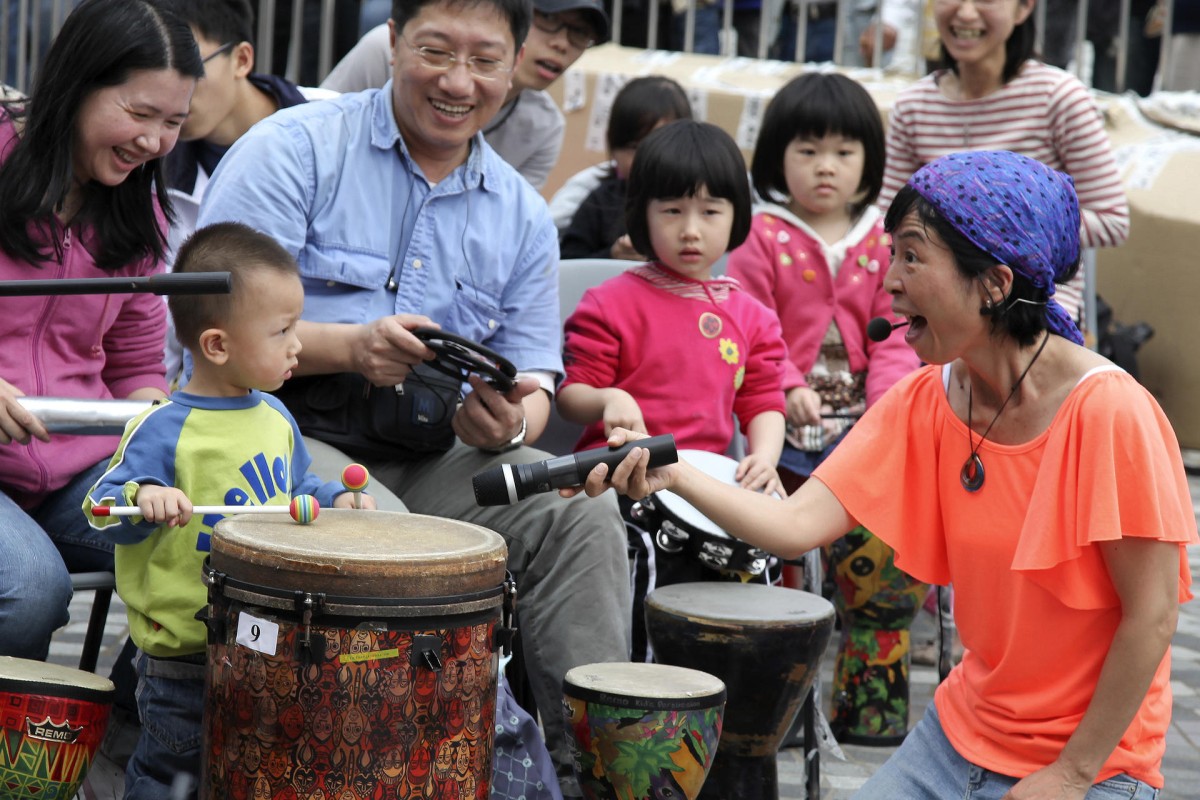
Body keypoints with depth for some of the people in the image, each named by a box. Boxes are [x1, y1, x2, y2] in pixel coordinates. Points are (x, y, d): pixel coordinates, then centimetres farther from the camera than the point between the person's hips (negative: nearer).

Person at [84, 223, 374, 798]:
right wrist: (145, 499, -36)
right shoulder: (164, 429, -16)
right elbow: (103, 509, -17)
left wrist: (334, 500, 6)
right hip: (182, 650, -7)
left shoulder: (275, 418, 8)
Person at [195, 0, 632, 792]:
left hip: (431, 460, 5)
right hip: (285, 435, -4)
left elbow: (534, 378, 14)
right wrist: (352, 348, -26)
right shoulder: (295, 148, -3)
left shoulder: (523, 216, 13)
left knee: (581, 508, -21)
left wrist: (507, 421, -12)